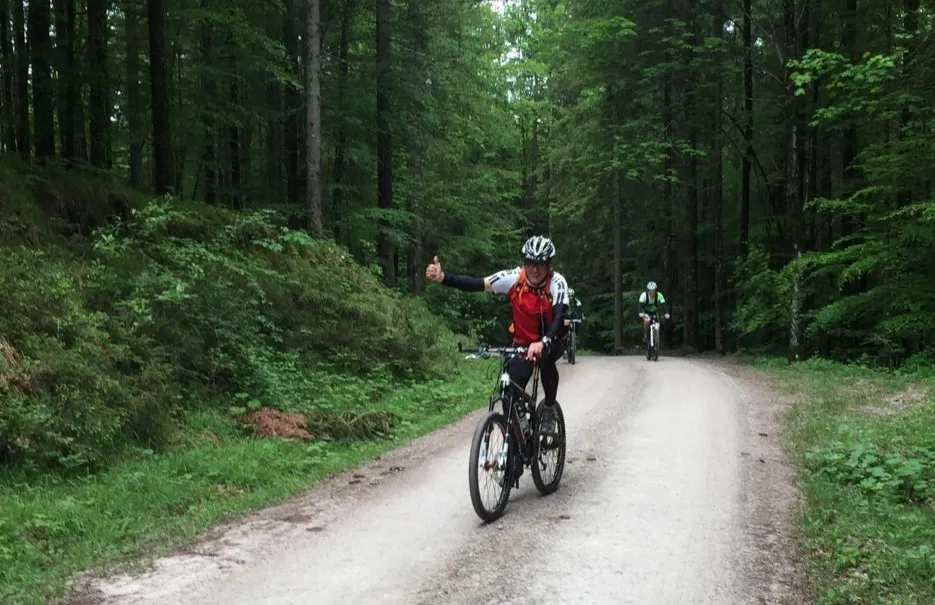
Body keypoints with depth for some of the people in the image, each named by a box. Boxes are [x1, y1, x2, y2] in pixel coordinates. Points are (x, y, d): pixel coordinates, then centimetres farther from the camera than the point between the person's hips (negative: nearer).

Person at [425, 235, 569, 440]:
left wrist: (543, 343, -57)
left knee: (545, 359, -36)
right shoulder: (513, 278, -19)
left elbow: (559, 316, -38)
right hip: (523, 342, 2)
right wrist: (442, 277, -39)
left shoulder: (557, 283, -24)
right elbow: (475, 284, -24)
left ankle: (549, 410, -13)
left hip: (551, 341, -2)